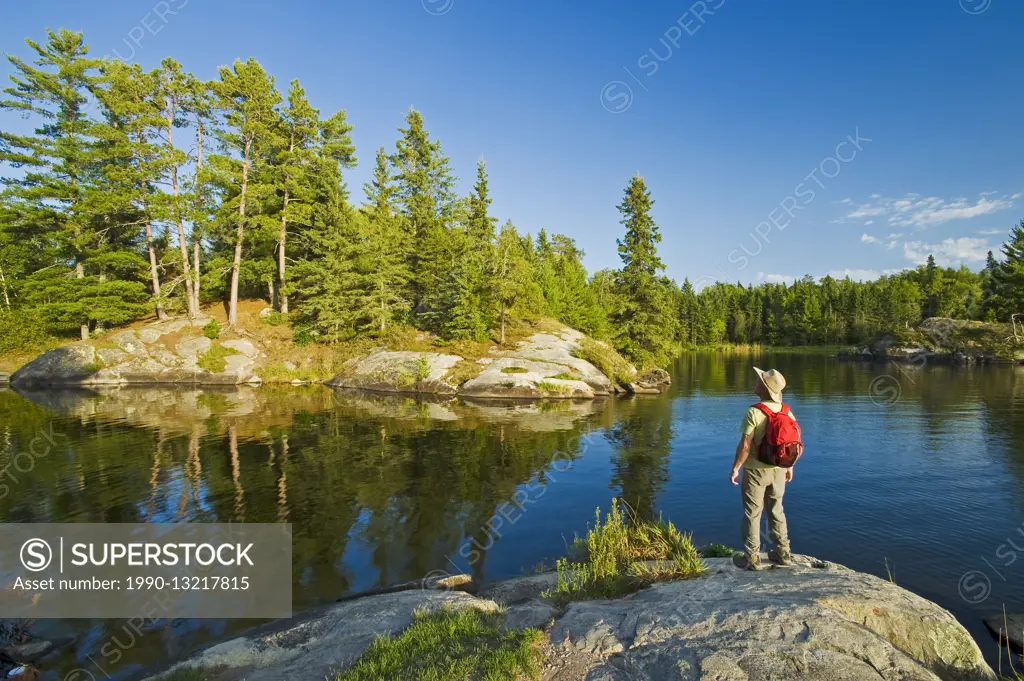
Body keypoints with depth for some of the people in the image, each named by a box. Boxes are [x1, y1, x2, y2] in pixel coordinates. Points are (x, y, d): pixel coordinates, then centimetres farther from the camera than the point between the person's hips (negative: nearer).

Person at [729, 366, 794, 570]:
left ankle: (751, 557, 12)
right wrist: (789, 466, 18)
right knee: (776, 510, 20)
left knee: (752, 513, 6)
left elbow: (745, 445, -22)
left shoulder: (754, 412, -22)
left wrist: (735, 468, -11)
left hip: (756, 470, -5)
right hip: (778, 470, 5)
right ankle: (782, 553, 28)